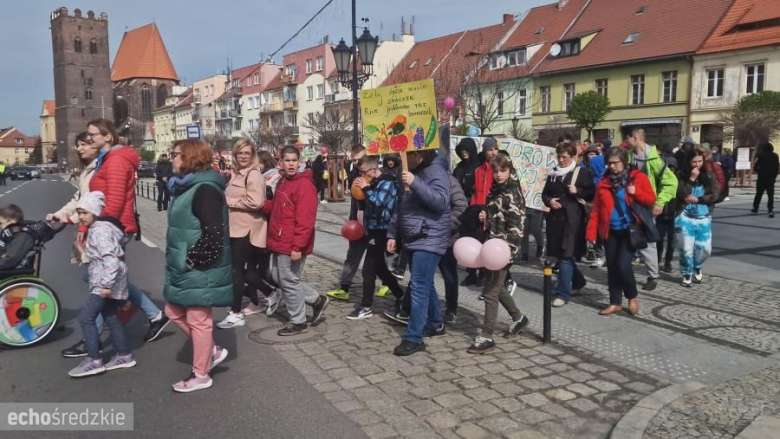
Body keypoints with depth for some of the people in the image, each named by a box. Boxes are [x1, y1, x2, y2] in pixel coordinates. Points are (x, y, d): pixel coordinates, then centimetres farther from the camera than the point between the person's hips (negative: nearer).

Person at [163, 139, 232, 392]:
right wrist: (177, 259, 18)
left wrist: (194, 258, -20)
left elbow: (214, 234, -25)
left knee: (198, 320, 3)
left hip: (200, 268, -10)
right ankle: (211, 351, 31)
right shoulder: (186, 186, 12)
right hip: (183, 267, 10)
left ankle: (201, 375, 18)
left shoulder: (205, 189, -20)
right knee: (175, 313, 18)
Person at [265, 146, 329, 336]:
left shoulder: (304, 185, -17)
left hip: (292, 245, -10)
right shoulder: (282, 182, 13)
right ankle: (317, 300, 28)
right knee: (280, 279, 17)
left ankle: (298, 322, 18)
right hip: (280, 242, 10)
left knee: (289, 281, 1)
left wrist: (297, 246, -26)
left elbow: (305, 220, -23)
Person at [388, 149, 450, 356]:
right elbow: (401, 208, 20)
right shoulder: (410, 173, 16)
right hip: (413, 239, 9)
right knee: (425, 285, 17)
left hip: (429, 240, -9)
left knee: (419, 287, -11)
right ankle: (435, 324, 32)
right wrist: (392, 234, 16)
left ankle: (414, 338, -8)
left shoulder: (436, 172, -11)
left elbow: (440, 202, -26)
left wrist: (416, 183, -32)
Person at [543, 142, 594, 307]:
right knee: (560, 253, 13)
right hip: (555, 217, 6)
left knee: (566, 255, -9)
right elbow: (545, 193, 18)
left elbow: (592, 194, -2)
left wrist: (577, 191, -18)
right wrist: (549, 201, -2)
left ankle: (563, 293, -4)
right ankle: (578, 281, 36)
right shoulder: (553, 173, 13)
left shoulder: (582, 172, -2)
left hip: (573, 218, -6)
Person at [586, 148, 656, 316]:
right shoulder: (603, 182, 7)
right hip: (610, 231, 4)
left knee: (623, 265, -13)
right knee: (612, 267, 7)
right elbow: (596, 209, 5)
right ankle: (615, 302, 18)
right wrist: (591, 232, -1)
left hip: (630, 229, -4)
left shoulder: (637, 177, -2)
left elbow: (651, 199, -3)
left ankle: (632, 296, 13)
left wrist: (636, 192, -21)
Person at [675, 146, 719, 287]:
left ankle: (697, 268, 33)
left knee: (705, 248, 4)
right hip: (686, 217, -2)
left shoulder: (709, 175, 3)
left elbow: (715, 196, -1)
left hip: (704, 218, 3)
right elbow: (680, 194, -15)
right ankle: (687, 274, 15)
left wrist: (697, 199, -12)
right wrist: (691, 179, -18)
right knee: (686, 248, -5)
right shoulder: (682, 174, -4)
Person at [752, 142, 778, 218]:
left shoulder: (760, 155, -6)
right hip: (771, 178, 1)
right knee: (770, 195, 0)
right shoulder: (775, 156, 3)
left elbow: (755, 167, -9)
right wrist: (774, 176, 12)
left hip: (762, 178, -1)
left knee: (759, 194, 12)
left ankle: (755, 208, 21)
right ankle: (771, 210, -11)